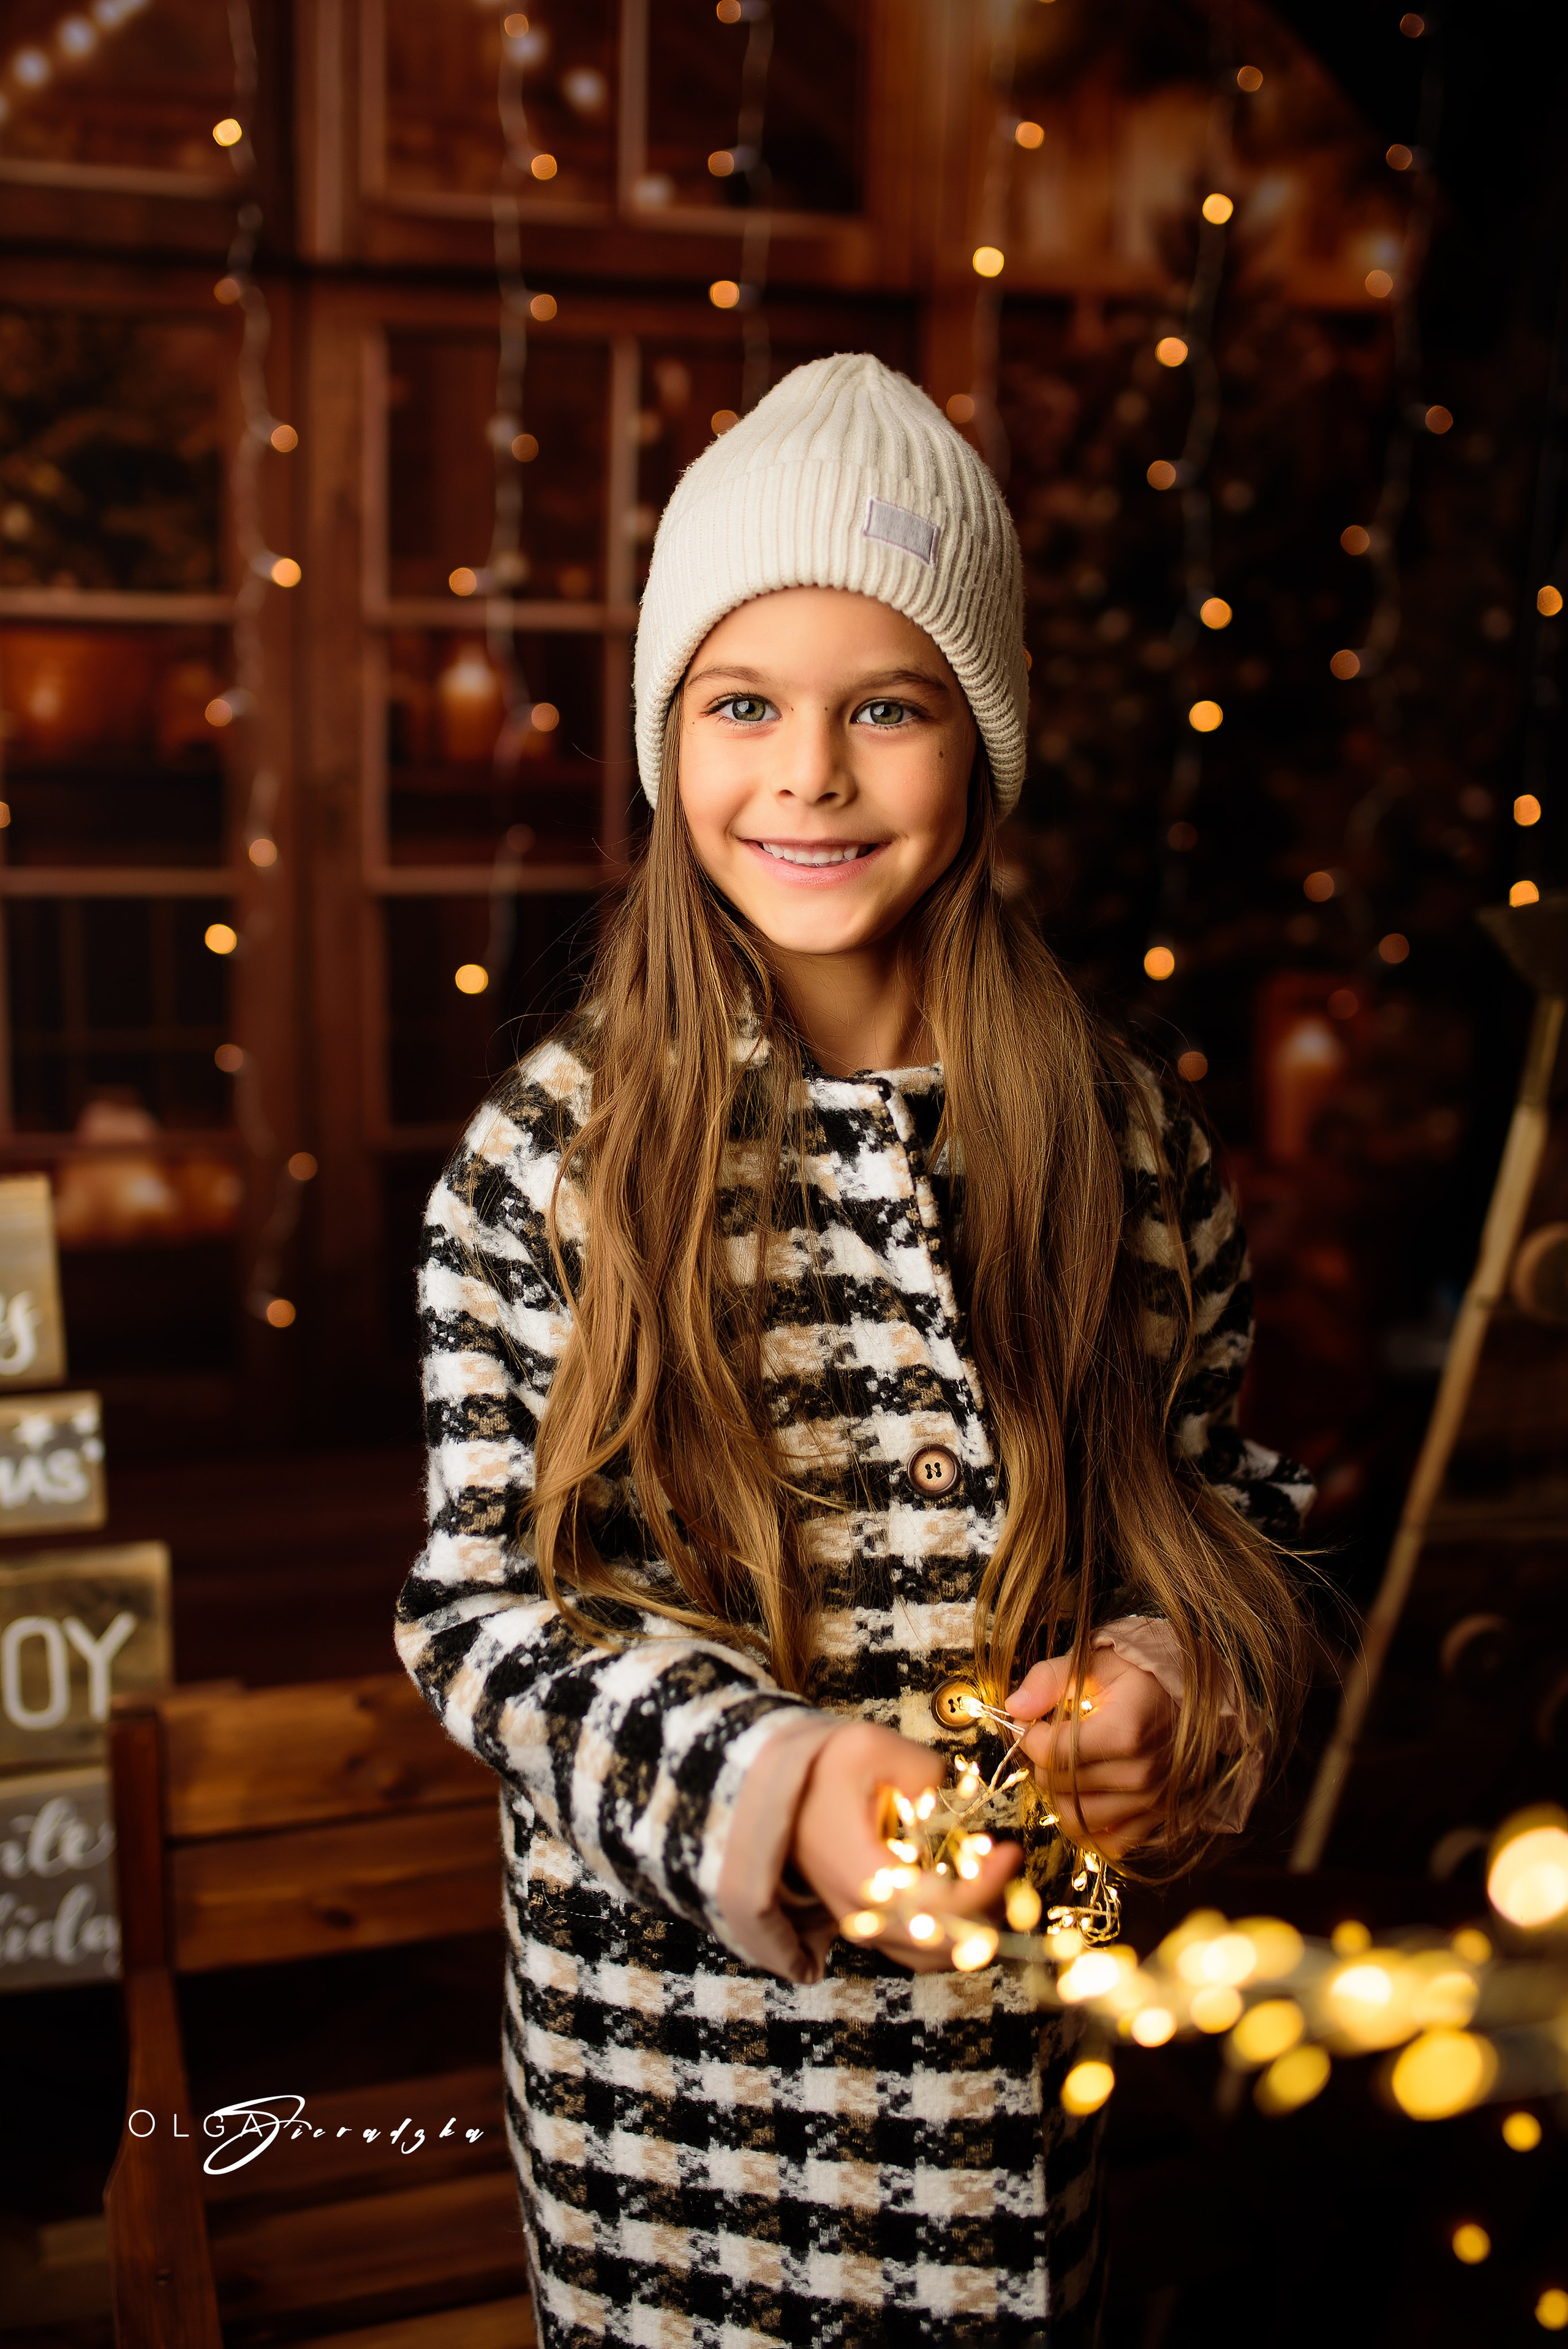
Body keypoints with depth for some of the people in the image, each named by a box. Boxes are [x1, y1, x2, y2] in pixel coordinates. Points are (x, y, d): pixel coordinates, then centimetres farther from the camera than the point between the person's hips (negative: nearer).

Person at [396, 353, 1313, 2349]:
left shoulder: (1122, 1141, -6)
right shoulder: (546, 1152, -12)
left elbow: (1224, 1505, 4)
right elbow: (479, 1598, -10)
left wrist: (1175, 1688, -16)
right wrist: (771, 1780, -25)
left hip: (1014, 2022, 2)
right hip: (658, 2026, -1)